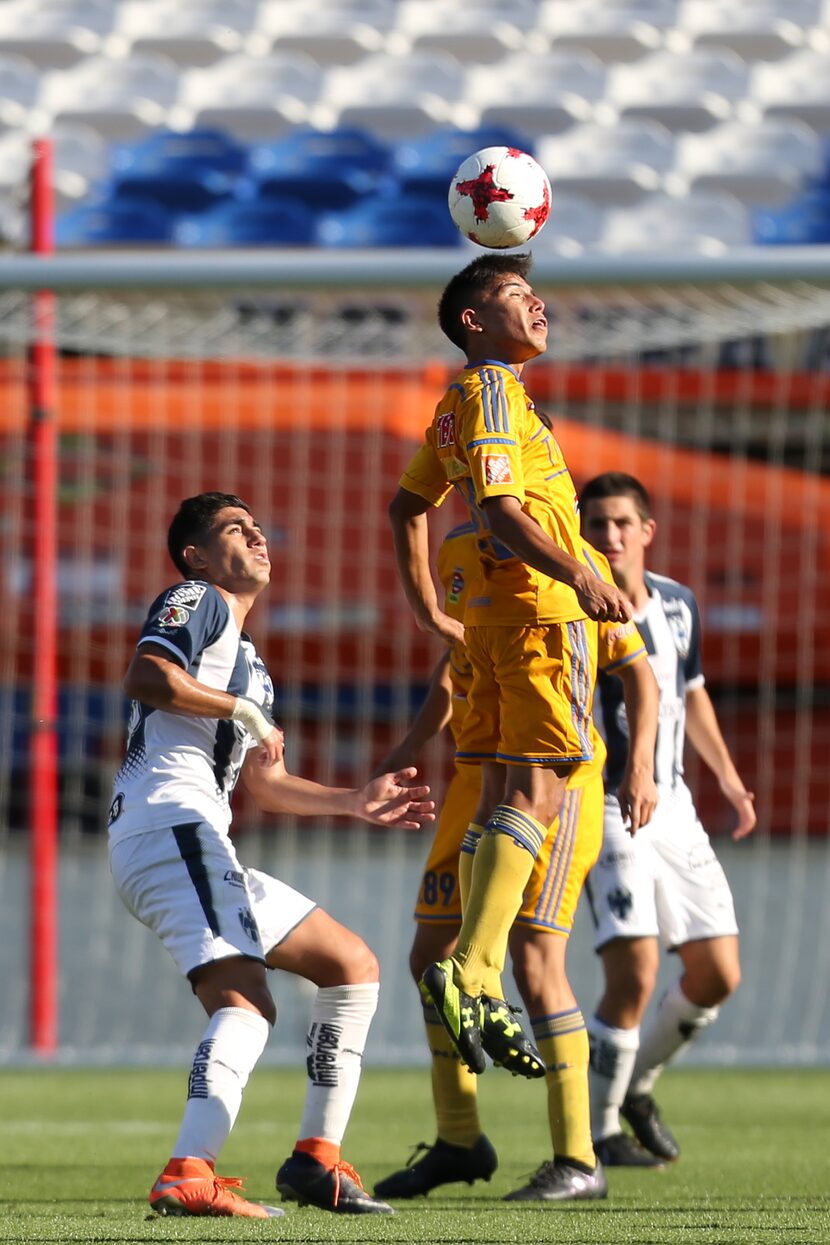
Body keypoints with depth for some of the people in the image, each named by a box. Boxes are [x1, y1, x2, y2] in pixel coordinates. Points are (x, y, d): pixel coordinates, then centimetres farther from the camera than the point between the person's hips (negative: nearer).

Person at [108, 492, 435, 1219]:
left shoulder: (247, 662, 32)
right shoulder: (194, 602, 4)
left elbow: (267, 786, 36)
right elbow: (146, 677, -17)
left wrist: (358, 802, 29)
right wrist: (245, 711, -8)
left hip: (198, 847, 10)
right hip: (167, 824, -10)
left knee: (353, 965, 11)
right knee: (245, 1002, -25)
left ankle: (317, 1159, 4)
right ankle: (189, 1175, -43)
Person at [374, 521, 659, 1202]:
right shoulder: (460, 551, 9)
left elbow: (639, 672, -3)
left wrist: (641, 765, -13)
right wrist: (416, 741, 13)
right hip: (477, 781, 7)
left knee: (536, 964, -14)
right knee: (432, 956, 9)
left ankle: (578, 1162, -8)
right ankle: (458, 1140, 24)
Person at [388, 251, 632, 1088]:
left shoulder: (462, 403, 20)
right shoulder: (490, 392, -10)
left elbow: (406, 505, 28)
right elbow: (501, 510, -22)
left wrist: (428, 612, 30)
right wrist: (579, 577, -31)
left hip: (494, 613, 10)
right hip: (538, 610, -10)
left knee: (501, 798, 7)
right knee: (535, 794, -14)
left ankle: (478, 993, 6)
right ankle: (470, 974, -23)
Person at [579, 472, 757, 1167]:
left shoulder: (678, 605, 6)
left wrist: (728, 777, 27)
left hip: (674, 809, 6)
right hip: (606, 812, -6)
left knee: (718, 977, 5)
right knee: (634, 974, -18)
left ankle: (638, 1084, 31)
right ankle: (596, 1131, 0)